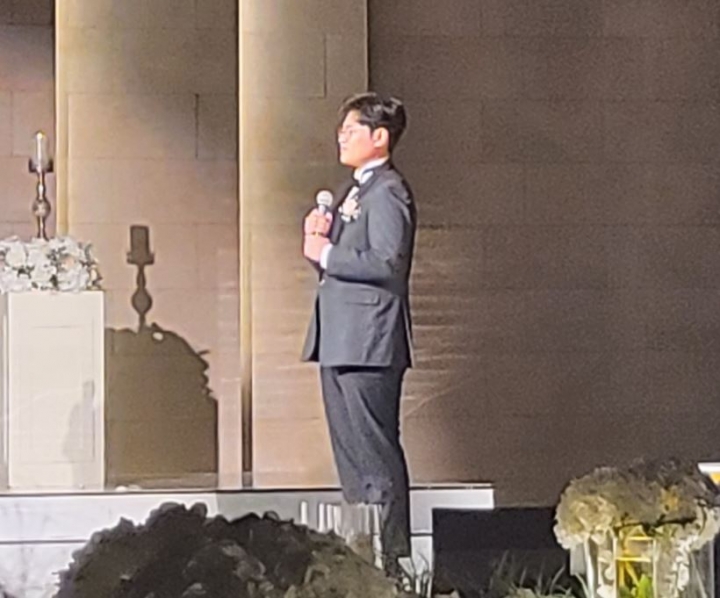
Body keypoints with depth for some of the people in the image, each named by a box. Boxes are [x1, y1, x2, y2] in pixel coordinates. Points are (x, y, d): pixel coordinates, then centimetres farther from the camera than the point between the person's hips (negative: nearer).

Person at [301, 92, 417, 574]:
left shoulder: (388, 192, -11)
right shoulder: (353, 191, 20)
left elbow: (388, 262, -23)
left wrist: (326, 254, -16)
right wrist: (320, 238, 3)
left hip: (370, 342, -10)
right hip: (340, 340, 10)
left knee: (375, 449, -8)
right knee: (349, 446, 13)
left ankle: (393, 553, -4)